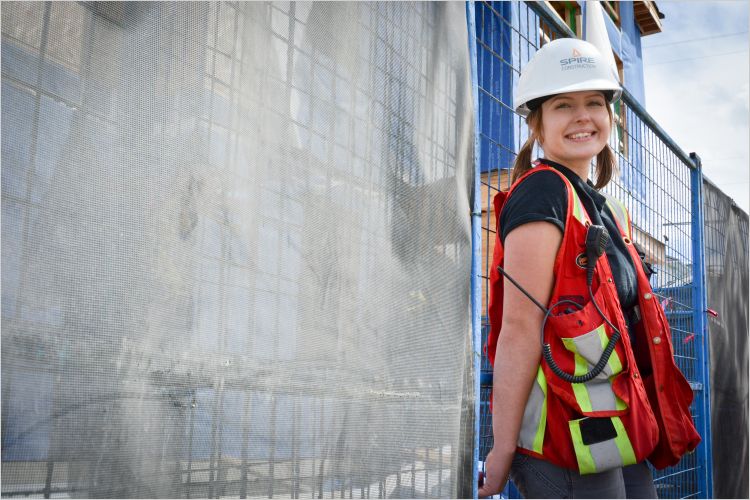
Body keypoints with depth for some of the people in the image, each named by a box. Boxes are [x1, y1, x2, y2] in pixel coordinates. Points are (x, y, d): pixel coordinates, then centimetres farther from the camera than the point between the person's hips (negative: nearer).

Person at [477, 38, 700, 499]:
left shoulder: (606, 210, 16)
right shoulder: (543, 191, -12)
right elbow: (519, 327, -19)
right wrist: (503, 447, -21)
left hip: (616, 433, 9)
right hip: (567, 442, -9)